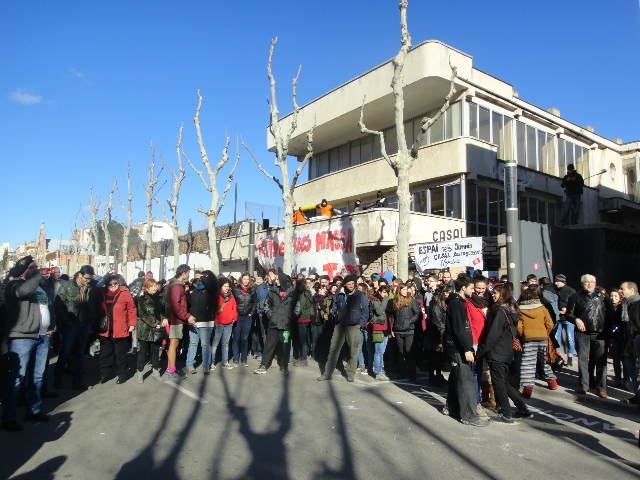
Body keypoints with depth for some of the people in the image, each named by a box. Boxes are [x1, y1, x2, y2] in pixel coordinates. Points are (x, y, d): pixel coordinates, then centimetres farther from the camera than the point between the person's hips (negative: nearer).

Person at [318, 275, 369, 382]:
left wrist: (360, 323, -4)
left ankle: (350, 374, 19)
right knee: (333, 350, 3)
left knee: (353, 351, 6)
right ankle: (327, 374, 10)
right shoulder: (339, 294, 4)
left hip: (353, 327, -2)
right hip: (340, 325, 2)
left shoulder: (360, 295, -4)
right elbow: (334, 308, 15)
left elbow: (365, 311, 0)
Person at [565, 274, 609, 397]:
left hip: (599, 334, 1)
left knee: (601, 361, 3)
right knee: (583, 359, 5)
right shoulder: (576, 297, 3)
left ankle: (601, 387, 11)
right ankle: (584, 385, 16)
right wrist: (576, 320, -15)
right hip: (583, 333, -1)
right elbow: (568, 314, 3)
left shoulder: (602, 296, 8)